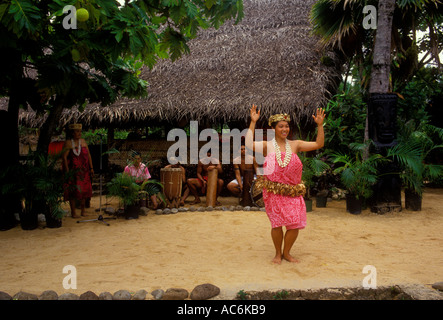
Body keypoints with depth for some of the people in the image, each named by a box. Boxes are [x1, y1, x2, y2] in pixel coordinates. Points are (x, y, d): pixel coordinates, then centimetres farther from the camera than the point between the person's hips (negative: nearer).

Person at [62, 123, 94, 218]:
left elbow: (88, 155, 11)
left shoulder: (83, 141, 9)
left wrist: (91, 168, 7)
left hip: (84, 170, 5)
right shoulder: (68, 143, -6)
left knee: (84, 189, 8)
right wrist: (67, 171, -17)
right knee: (73, 191, -2)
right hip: (73, 170, -5)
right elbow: (64, 157, -11)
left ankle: (83, 210, 23)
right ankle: (73, 212, 8)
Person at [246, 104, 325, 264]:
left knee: (295, 223, -1)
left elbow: (319, 144, 8)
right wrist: (253, 122, -16)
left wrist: (320, 125, -2)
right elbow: (249, 144, -16)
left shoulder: (295, 145, 10)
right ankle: (278, 253, 24)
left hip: (292, 192, 3)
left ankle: (287, 252, 24)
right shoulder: (267, 146, 2)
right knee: (277, 223, -1)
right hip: (273, 191, -2)